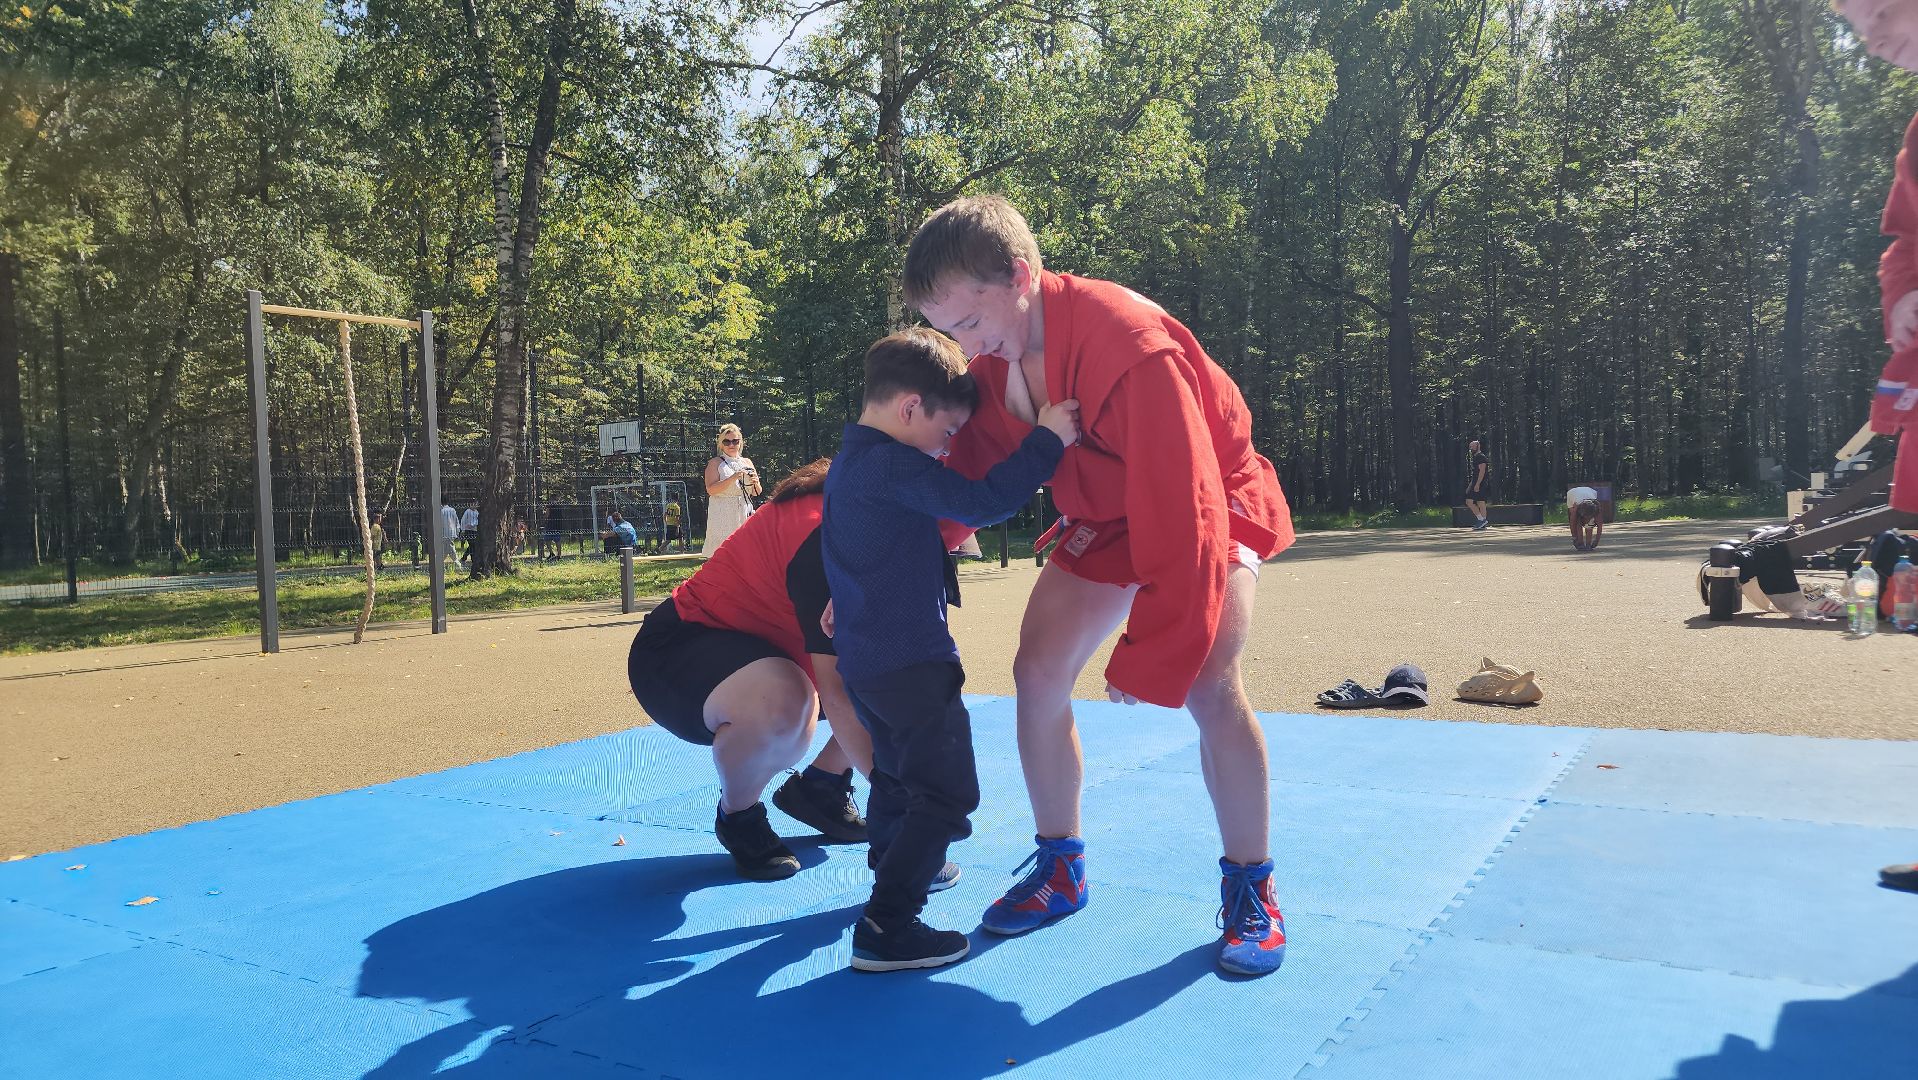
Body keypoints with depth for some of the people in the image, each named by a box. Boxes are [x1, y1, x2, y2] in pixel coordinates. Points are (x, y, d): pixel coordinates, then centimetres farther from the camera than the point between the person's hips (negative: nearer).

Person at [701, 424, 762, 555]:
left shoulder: (747, 462, 14)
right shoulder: (715, 463, 1)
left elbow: (756, 493, 16)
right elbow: (711, 490, -12)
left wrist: (755, 483, -6)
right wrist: (733, 478, -21)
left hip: (745, 514, 5)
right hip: (723, 517, -4)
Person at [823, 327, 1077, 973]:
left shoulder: (850, 462, 13)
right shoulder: (895, 466, -20)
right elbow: (982, 504, -25)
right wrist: (1047, 439, -19)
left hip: (862, 659, 11)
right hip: (911, 663, -10)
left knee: (896, 769, 29)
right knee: (946, 794, -5)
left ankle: (893, 866, 48)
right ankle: (884, 930, -6)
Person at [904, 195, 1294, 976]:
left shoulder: (1133, 348, -37)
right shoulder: (994, 358, -13)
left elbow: (1181, 511, -37)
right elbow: (967, 478, -2)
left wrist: (1152, 658, -33)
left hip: (1202, 508, -6)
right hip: (1102, 519, 7)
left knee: (1208, 685, -25)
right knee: (1038, 673, -4)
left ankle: (1250, 891, -5)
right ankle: (1061, 869, 13)